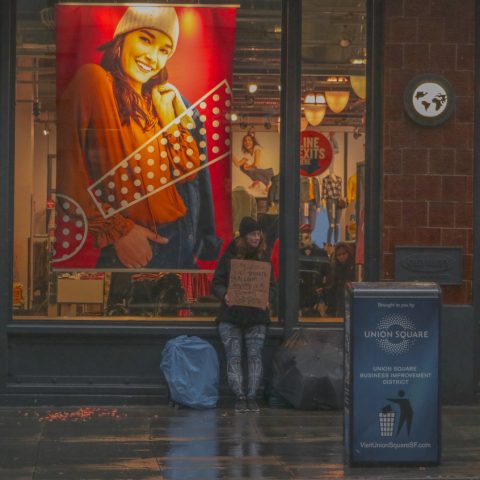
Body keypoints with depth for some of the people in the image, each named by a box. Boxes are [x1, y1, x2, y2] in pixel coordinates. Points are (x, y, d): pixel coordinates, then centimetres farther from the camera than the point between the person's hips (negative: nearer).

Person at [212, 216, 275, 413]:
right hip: (230, 315, -1)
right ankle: (239, 397, -3)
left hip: (256, 316, 1)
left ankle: (252, 397, 0)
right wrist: (224, 296, -18)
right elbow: (217, 283, 2)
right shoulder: (229, 256, 3)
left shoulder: (263, 257, 8)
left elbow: (270, 286, 9)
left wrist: (266, 300, -12)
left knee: (255, 356, -3)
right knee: (234, 357, -5)